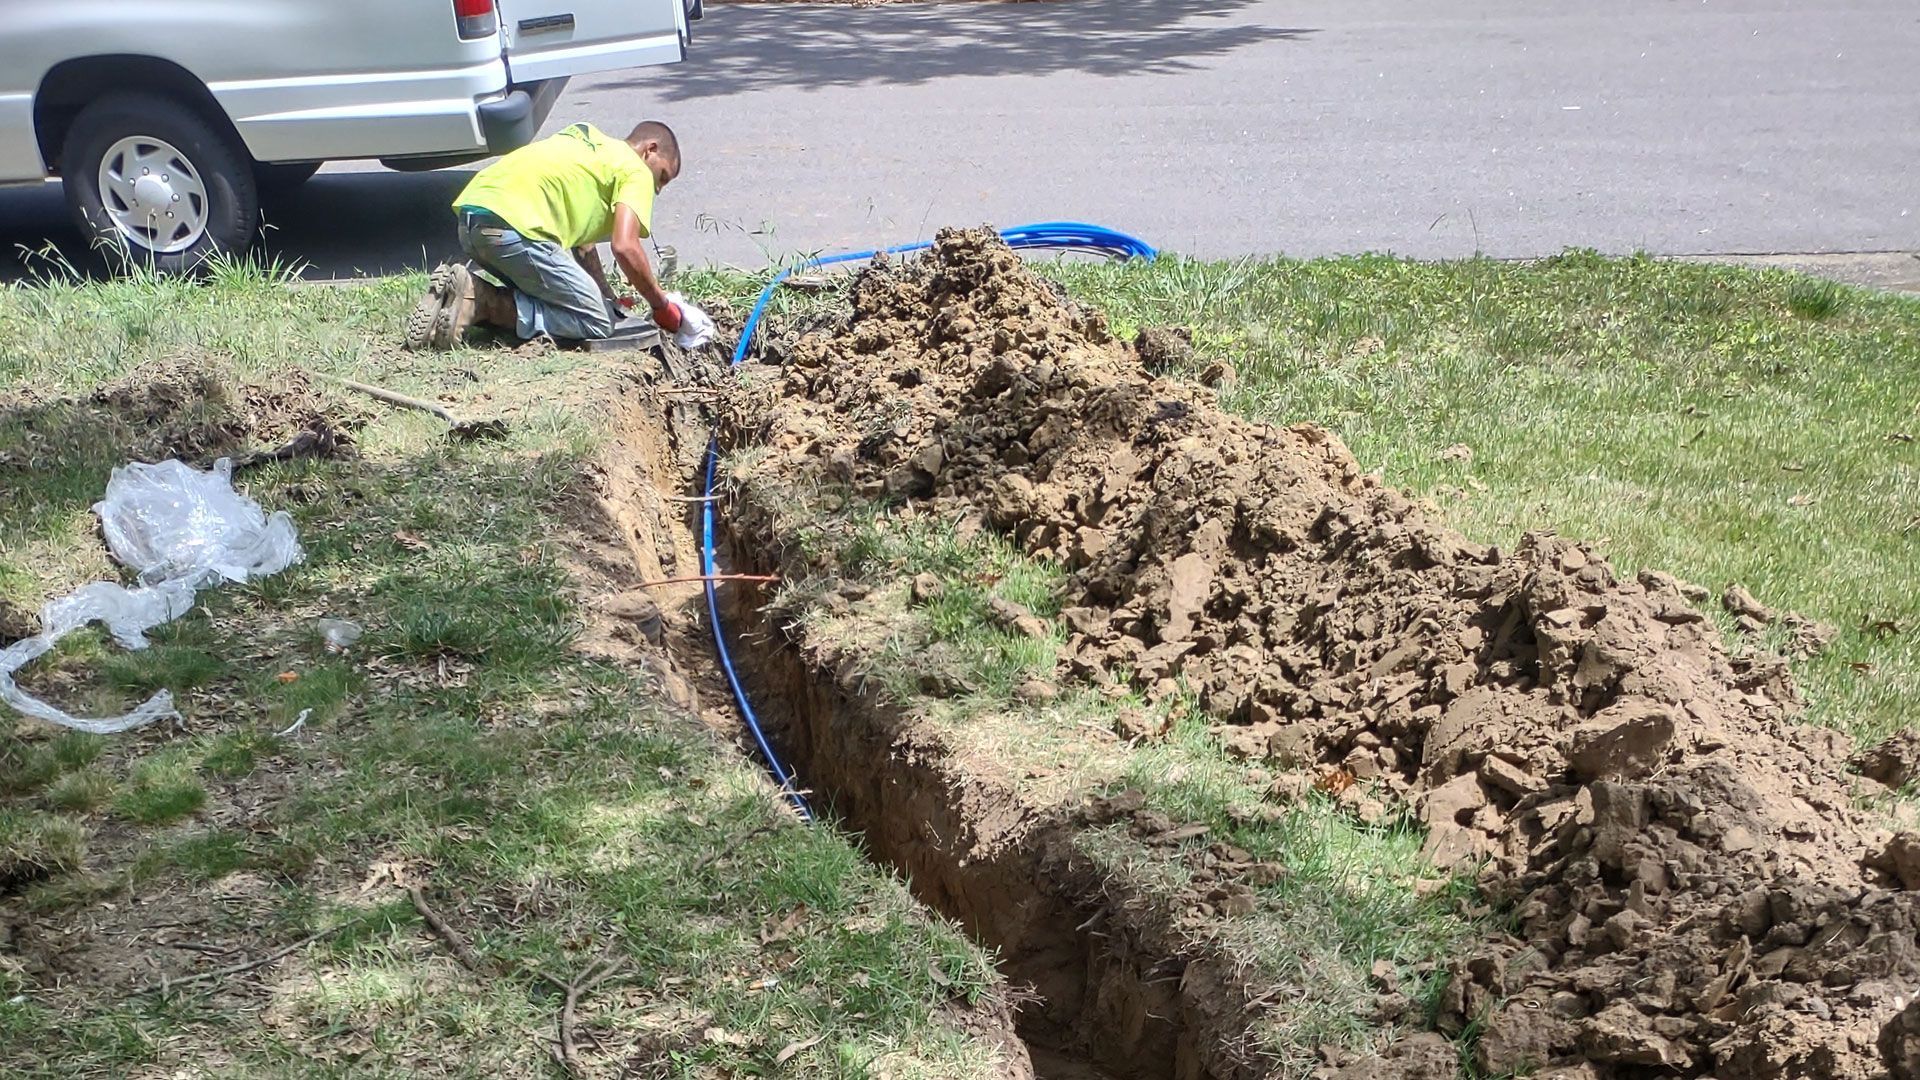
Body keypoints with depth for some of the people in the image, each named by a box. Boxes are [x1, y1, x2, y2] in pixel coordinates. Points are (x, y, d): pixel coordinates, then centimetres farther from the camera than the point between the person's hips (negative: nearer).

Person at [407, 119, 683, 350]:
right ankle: (480, 301, -12)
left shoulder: (590, 144, 34)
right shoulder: (636, 171, 7)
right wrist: (661, 305, 4)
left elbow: (581, 243, 32)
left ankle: (472, 292, 3)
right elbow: (625, 247, -8)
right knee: (598, 322, -1)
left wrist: (609, 298, 27)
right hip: (513, 224, -9)